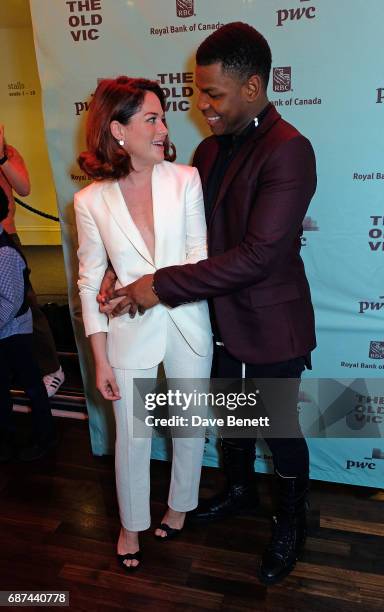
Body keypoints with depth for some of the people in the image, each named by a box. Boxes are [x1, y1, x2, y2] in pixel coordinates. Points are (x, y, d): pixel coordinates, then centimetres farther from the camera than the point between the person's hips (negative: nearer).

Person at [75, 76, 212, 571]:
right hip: (130, 335, -1)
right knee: (132, 438, 14)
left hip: (187, 327, 1)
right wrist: (100, 359, -2)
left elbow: (201, 261, -7)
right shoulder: (91, 201, -7)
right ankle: (132, 525, 41)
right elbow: (90, 284, -2)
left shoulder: (185, 180, -7)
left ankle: (180, 504, 47)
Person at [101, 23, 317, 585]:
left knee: (281, 428, 14)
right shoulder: (211, 150, 4)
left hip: (271, 328, -7)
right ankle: (240, 491, 52)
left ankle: (292, 523, 41)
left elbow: (257, 256, -28)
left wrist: (162, 285, -26)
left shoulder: (288, 151, -21)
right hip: (223, 321, 7)